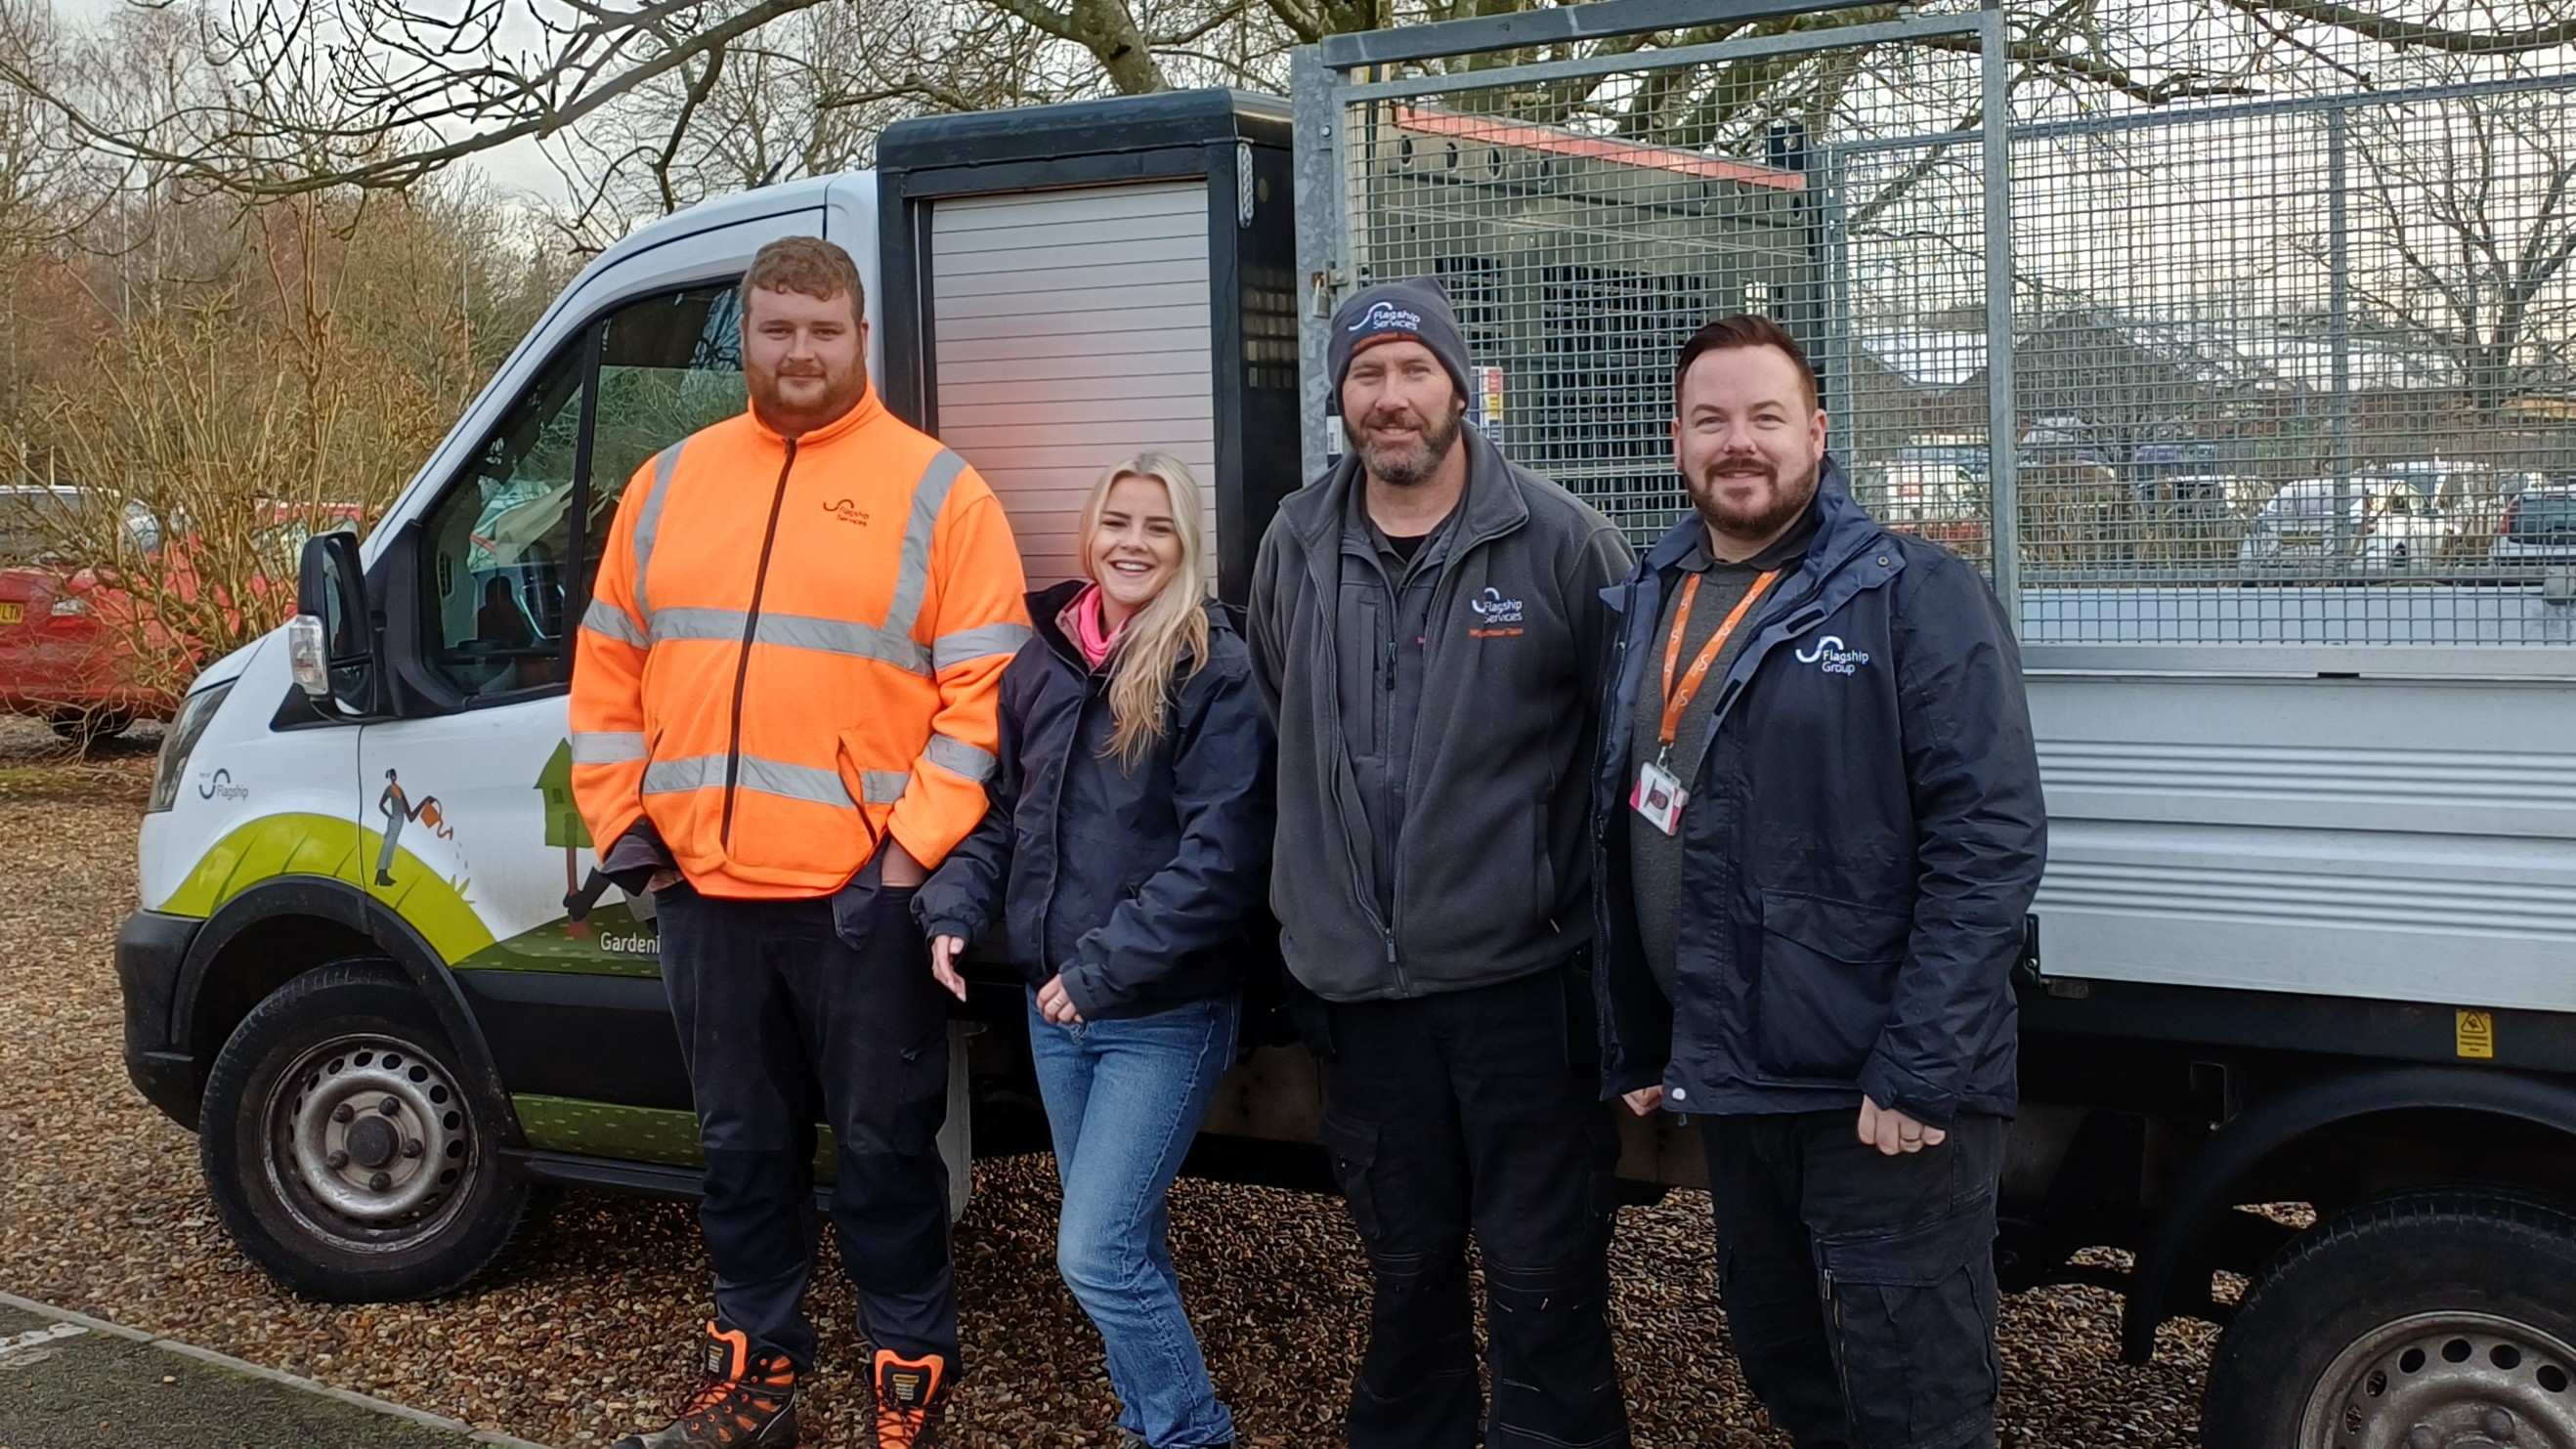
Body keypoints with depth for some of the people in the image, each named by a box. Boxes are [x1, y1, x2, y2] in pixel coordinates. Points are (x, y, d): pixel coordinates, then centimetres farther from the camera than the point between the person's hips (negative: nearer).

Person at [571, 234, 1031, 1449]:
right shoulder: (668, 485, 11)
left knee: (884, 1151, 6)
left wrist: (915, 846, -14)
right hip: (703, 890, 5)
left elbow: (981, 692, -8)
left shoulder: (936, 493, -3)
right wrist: (621, 822, 7)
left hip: (860, 894, -4)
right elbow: (609, 670, 16)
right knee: (744, 1147, 16)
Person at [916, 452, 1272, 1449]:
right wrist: (955, 908, -1)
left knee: (1096, 1253, -7)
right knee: (1124, 1239, 17)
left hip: (1164, 1015, -6)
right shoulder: (1042, 658, 5)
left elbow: (1219, 855, -19)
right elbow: (1003, 807, 15)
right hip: (1053, 1004, 6)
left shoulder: (1216, 672, -14)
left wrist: (1103, 968, -20)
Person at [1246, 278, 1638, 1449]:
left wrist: (1611, 931, -2)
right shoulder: (1295, 549, 6)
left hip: (1521, 977, -4)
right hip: (1358, 986, 4)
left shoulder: (1559, 541, -6)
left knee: (1542, 1279, 1)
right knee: (1405, 1265, 18)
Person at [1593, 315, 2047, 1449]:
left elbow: (1990, 839, -17)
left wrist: (1919, 1070, -22)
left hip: (1882, 1093, -6)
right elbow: (1622, 842, 15)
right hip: (1733, 1080, 7)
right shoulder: (1649, 605, 10)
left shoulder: (1915, 596, -11)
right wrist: (1632, 1046, 14)